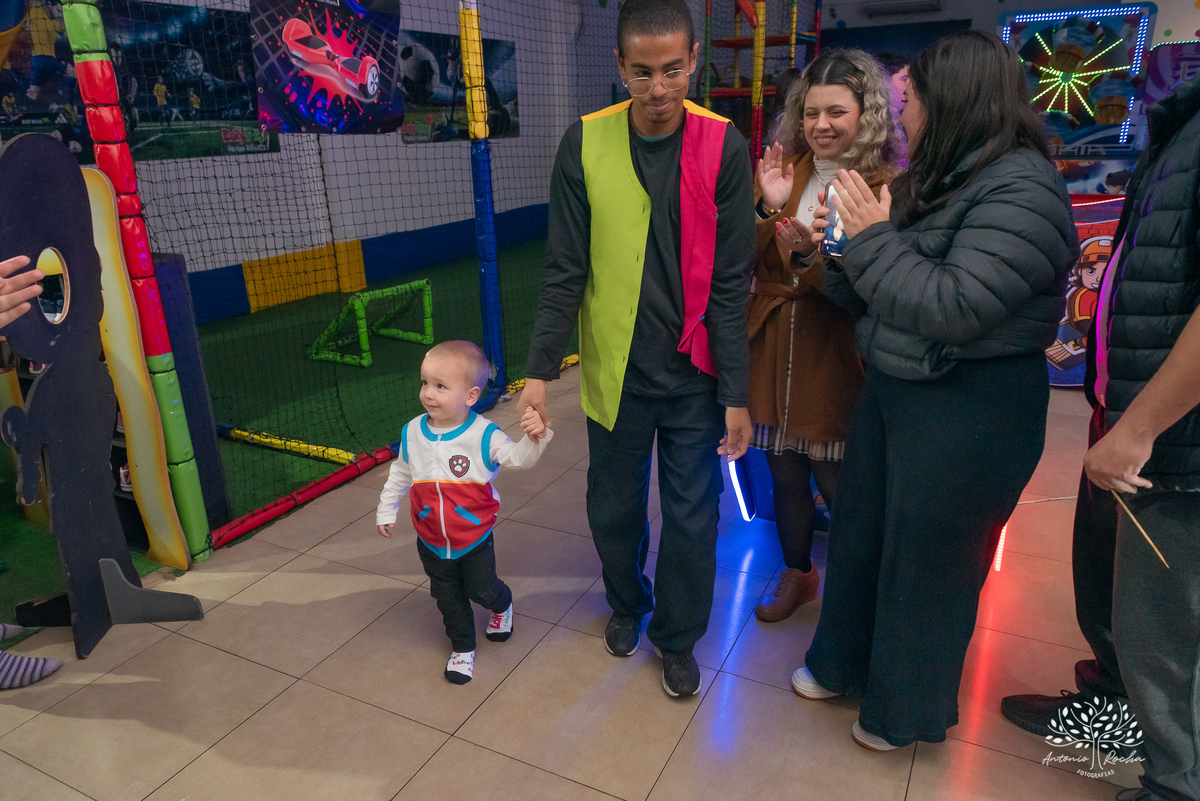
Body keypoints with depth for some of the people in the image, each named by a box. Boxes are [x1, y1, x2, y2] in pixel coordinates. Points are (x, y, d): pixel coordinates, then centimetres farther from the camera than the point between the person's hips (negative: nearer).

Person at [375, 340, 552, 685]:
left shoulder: (484, 434, -20)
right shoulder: (412, 432, -9)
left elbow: (520, 458, -23)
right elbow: (400, 474, 7)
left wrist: (534, 437, -43)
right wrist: (386, 510, 16)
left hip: (474, 539, -3)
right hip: (431, 542, 3)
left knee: (481, 589, 15)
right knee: (448, 598, 16)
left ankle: (502, 606, 51)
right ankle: (462, 648, 38)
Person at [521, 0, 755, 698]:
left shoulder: (722, 145, -8)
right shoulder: (585, 144, -6)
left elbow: (730, 282, -8)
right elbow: (566, 272, -3)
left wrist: (737, 393, -8)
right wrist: (540, 371, -8)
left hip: (694, 373, -1)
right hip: (615, 369, 1)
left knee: (692, 516, 9)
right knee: (614, 507, 17)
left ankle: (678, 637, 34)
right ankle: (627, 603, 46)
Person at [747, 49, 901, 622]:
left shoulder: (886, 188, -8)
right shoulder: (785, 173, 6)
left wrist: (809, 256, -31)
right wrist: (770, 211, -14)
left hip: (835, 358, -4)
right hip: (774, 352, 4)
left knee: (837, 482, 6)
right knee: (785, 476, 16)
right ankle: (797, 574, 40)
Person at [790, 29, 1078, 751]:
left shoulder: (1020, 189, -18)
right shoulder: (936, 180, 9)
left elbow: (954, 308, -28)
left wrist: (875, 237, -19)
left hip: (967, 413, -9)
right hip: (895, 388, 9)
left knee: (926, 561, 8)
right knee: (859, 534, 19)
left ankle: (908, 709, 34)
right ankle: (844, 663, 43)